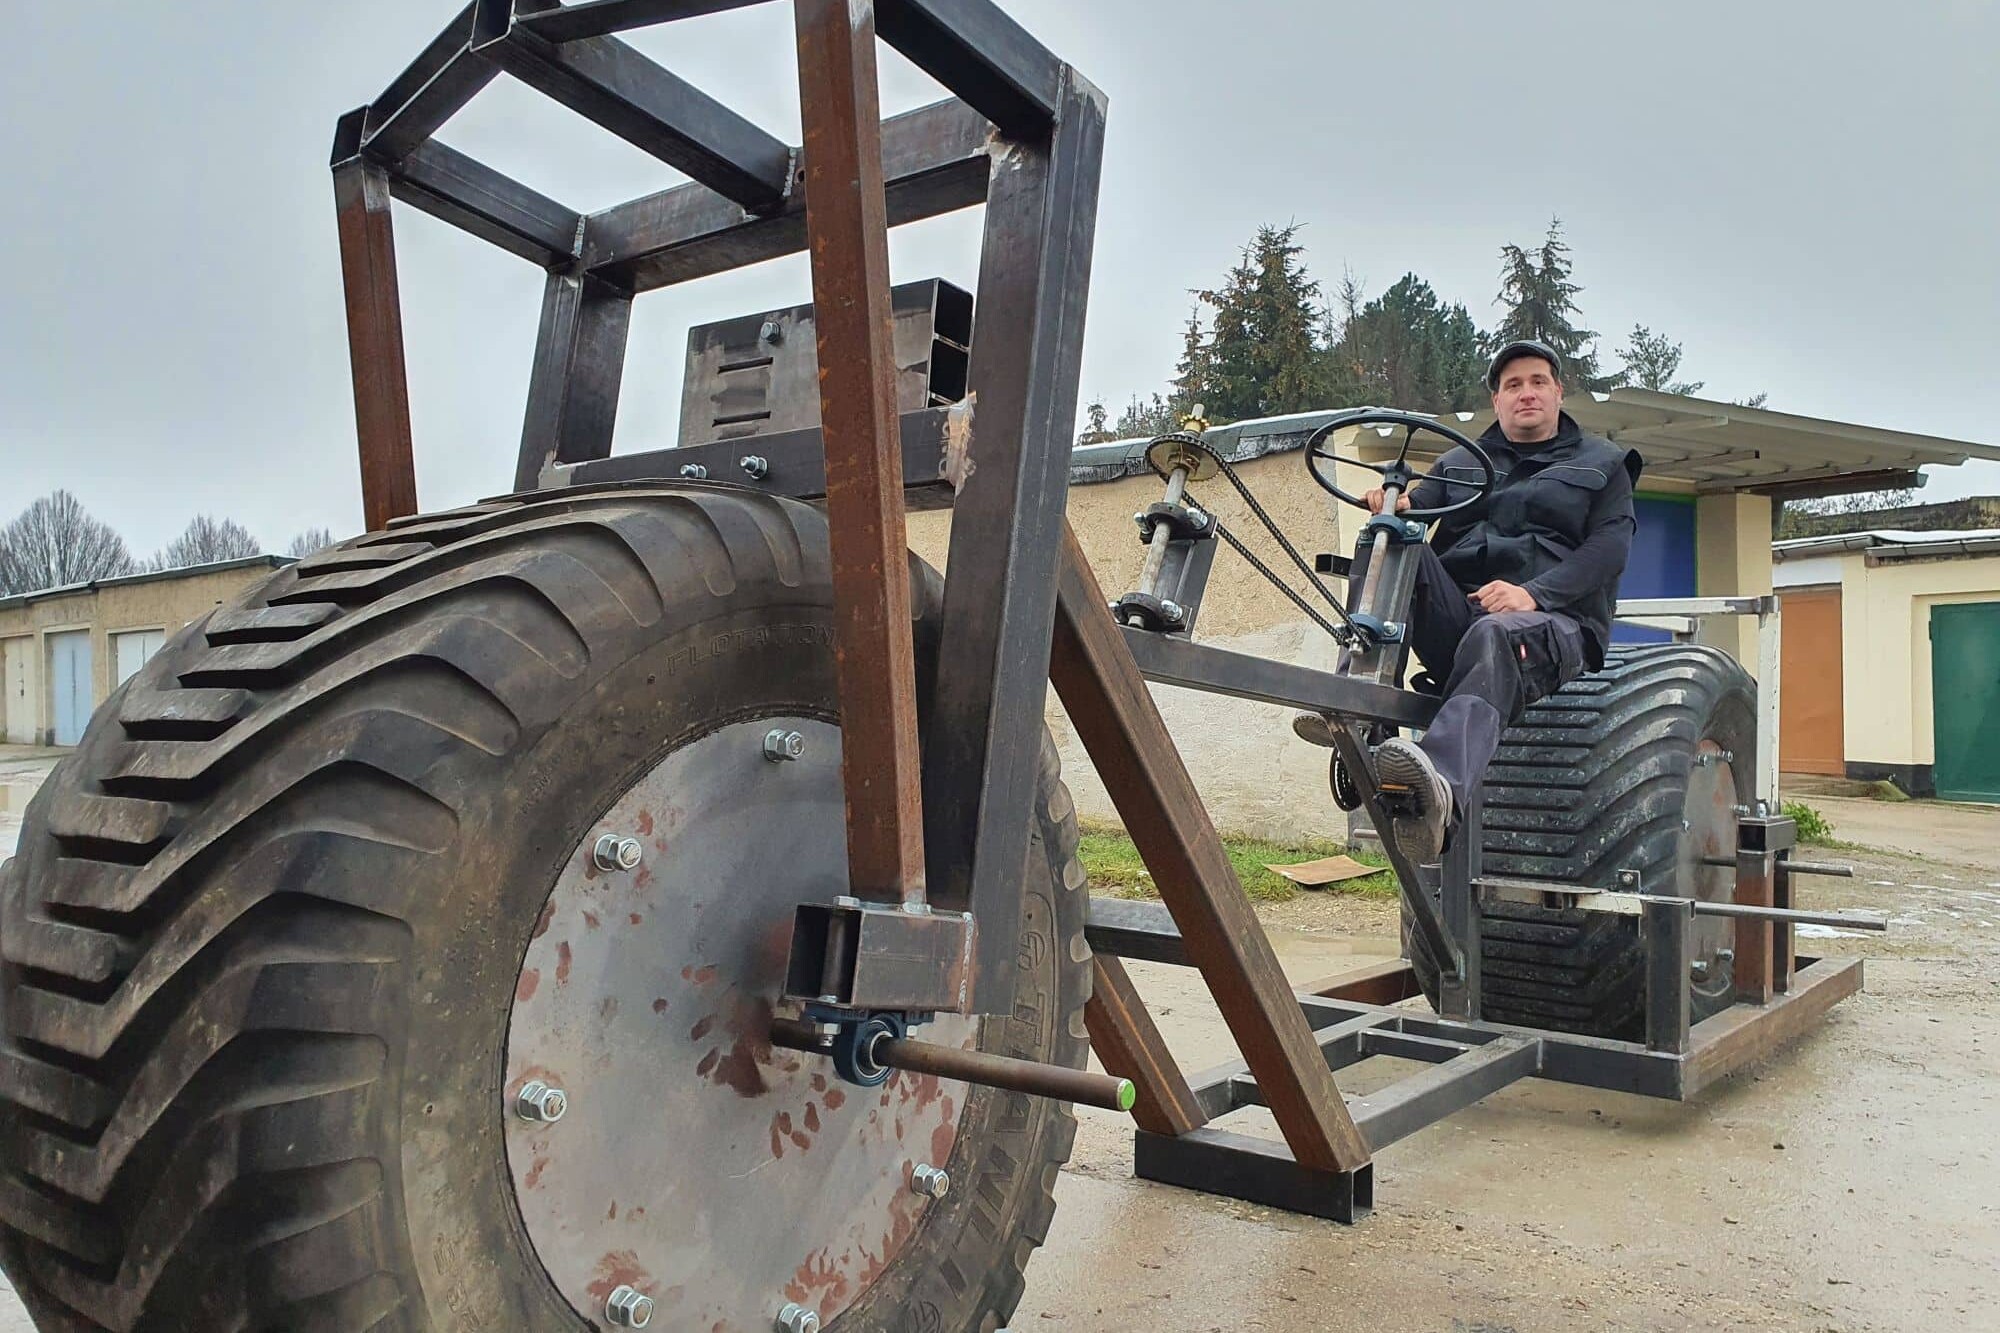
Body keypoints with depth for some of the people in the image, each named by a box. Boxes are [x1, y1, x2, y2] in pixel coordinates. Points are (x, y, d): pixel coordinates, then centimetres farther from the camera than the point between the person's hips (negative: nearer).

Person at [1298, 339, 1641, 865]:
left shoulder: (1602, 465, 19)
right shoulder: (1461, 463, 28)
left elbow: (1610, 547, 1)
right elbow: (1417, 503, 9)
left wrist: (1533, 593, -18)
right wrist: (1394, 503, -18)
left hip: (1552, 620, -3)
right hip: (1456, 612, 4)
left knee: (1494, 639, -40)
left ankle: (1440, 789, -70)